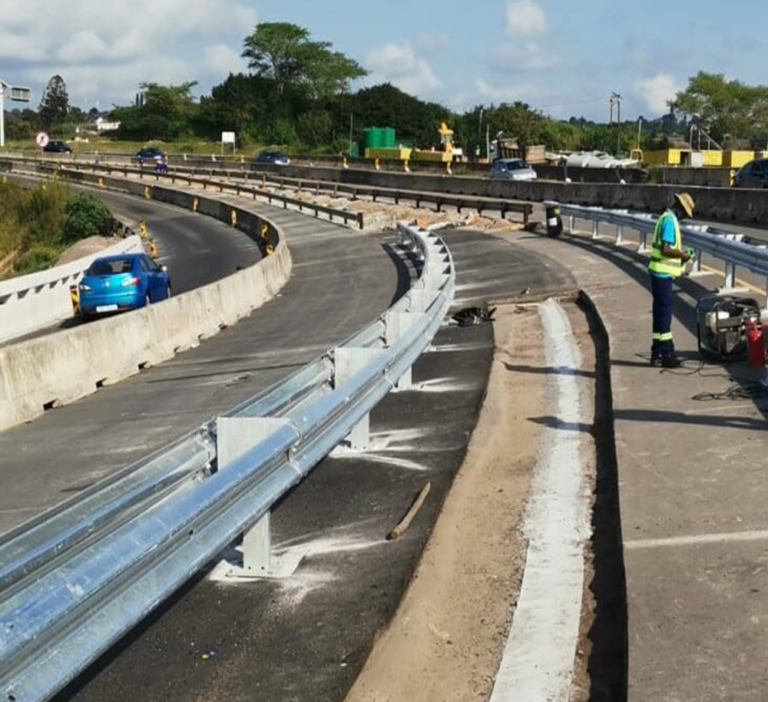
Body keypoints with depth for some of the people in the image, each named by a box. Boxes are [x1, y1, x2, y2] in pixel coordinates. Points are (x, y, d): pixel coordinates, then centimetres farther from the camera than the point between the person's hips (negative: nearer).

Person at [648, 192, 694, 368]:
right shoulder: (670, 221, -17)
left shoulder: (668, 218, 15)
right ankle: (666, 353, -2)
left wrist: (680, 252, 11)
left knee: (661, 311, 14)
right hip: (662, 273, -10)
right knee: (665, 311, -6)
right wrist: (682, 255, -11)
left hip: (661, 273, 10)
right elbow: (665, 249, -24)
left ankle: (657, 351, 20)